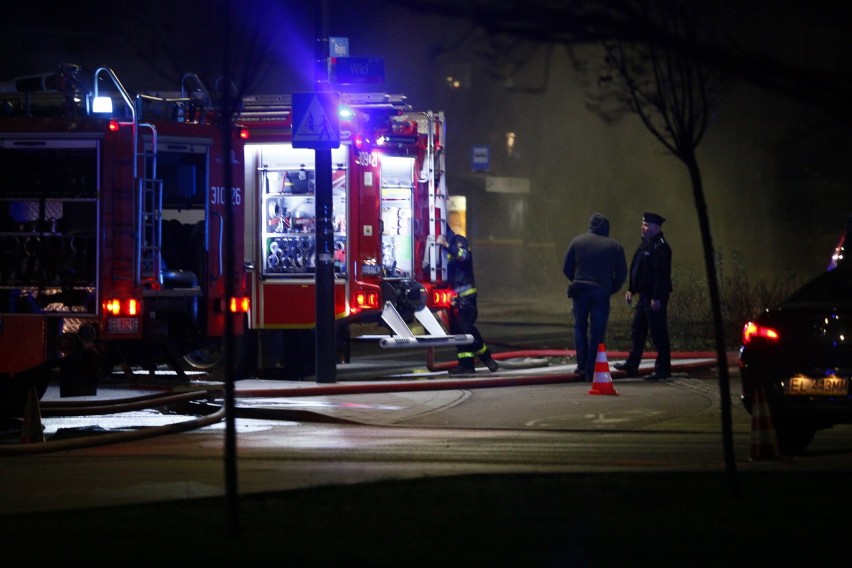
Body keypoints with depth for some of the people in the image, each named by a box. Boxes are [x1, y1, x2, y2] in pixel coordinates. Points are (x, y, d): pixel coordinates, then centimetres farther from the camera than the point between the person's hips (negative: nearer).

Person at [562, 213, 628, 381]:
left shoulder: (577, 242, 4)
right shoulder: (614, 246, 3)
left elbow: (566, 269, 5)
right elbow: (622, 274, 3)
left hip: (581, 290, 1)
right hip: (602, 293, -1)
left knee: (580, 326, 15)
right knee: (597, 331, 3)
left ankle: (581, 364, 2)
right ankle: (591, 370, 0)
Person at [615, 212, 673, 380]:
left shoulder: (660, 247, -17)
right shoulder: (646, 244, 15)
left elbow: (662, 274, -22)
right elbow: (637, 270, 21)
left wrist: (657, 298, -25)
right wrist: (631, 290, 17)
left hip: (655, 298, -10)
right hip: (644, 295, 10)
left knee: (658, 334, -4)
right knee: (637, 330, 15)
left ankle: (662, 369, 3)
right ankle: (632, 365, 23)